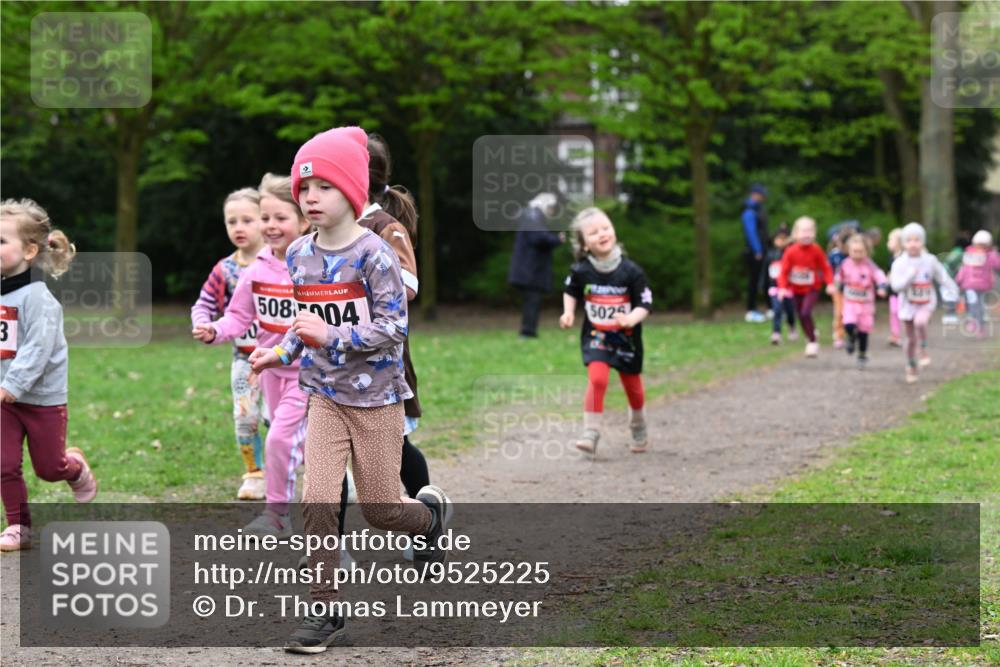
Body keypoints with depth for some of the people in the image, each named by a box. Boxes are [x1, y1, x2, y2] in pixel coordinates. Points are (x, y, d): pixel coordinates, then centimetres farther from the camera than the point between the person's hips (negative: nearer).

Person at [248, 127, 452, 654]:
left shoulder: (373, 253, -14)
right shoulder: (299, 256, 4)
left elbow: (393, 327, -18)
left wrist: (331, 336, -27)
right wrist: (279, 353, 3)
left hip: (376, 397, -4)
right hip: (325, 397, 4)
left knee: (377, 507, 5)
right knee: (317, 500, -10)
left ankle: (431, 514, 41)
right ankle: (323, 612, -1)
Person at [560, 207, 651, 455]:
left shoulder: (631, 271, -16)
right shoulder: (581, 271, -10)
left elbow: (645, 304, -12)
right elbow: (570, 292, 11)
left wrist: (631, 319, -31)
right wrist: (568, 313, -4)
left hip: (626, 338, 0)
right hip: (595, 337, 0)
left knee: (633, 386, 15)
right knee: (597, 379, -22)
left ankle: (639, 432, 40)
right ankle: (591, 434, -18)